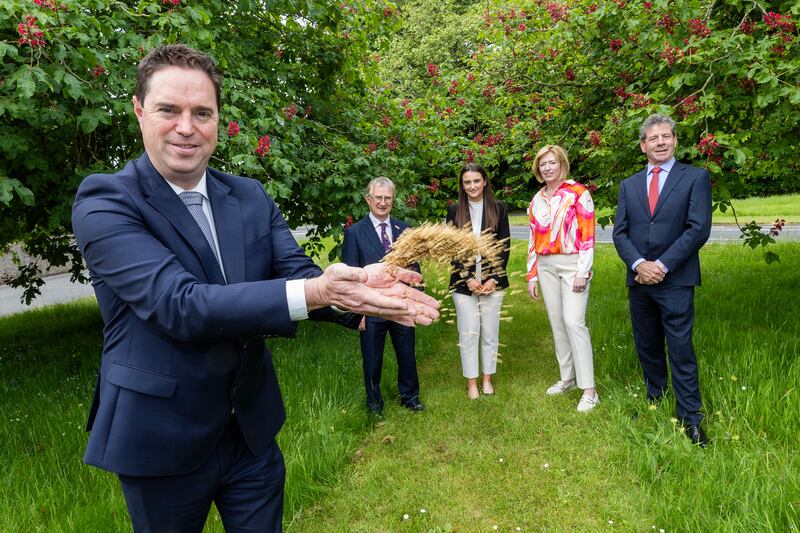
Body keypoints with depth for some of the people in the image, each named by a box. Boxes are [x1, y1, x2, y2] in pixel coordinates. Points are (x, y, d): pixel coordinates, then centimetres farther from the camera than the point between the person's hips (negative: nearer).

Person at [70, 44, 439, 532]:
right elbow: (180, 304, -28)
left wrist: (358, 286, -32)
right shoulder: (104, 202, -16)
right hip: (162, 437, -3)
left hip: (252, 428, 4)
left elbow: (296, 273, -10)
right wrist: (314, 291, -40)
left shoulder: (251, 197, 1)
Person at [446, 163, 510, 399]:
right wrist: (468, 279, -8)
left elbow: (505, 245, 2)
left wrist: (494, 278, -7)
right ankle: (471, 382, 16)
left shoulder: (498, 208, 2)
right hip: (463, 281, 0)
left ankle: (487, 378, 23)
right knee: (468, 333, 2)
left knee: (490, 332, 7)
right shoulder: (455, 211, 3)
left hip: (493, 280, 0)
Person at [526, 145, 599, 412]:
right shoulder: (537, 200, 12)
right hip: (546, 266, 6)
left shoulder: (578, 193, -4)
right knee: (557, 323, 9)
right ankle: (568, 377, 22)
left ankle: (589, 390, -6)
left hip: (573, 264, -5)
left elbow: (588, 235, -8)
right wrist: (532, 275, 11)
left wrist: (583, 272, -14)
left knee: (573, 322, -13)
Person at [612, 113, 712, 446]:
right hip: (639, 280, 4)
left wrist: (662, 266, -14)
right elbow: (620, 232, 6)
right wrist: (639, 264, -11)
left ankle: (690, 417, 9)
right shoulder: (629, 185, 12)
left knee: (681, 349, -2)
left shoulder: (695, 178, 1)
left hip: (675, 281, -4)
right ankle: (654, 399, 29)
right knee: (647, 347, 13)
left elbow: (699, 229, -8)